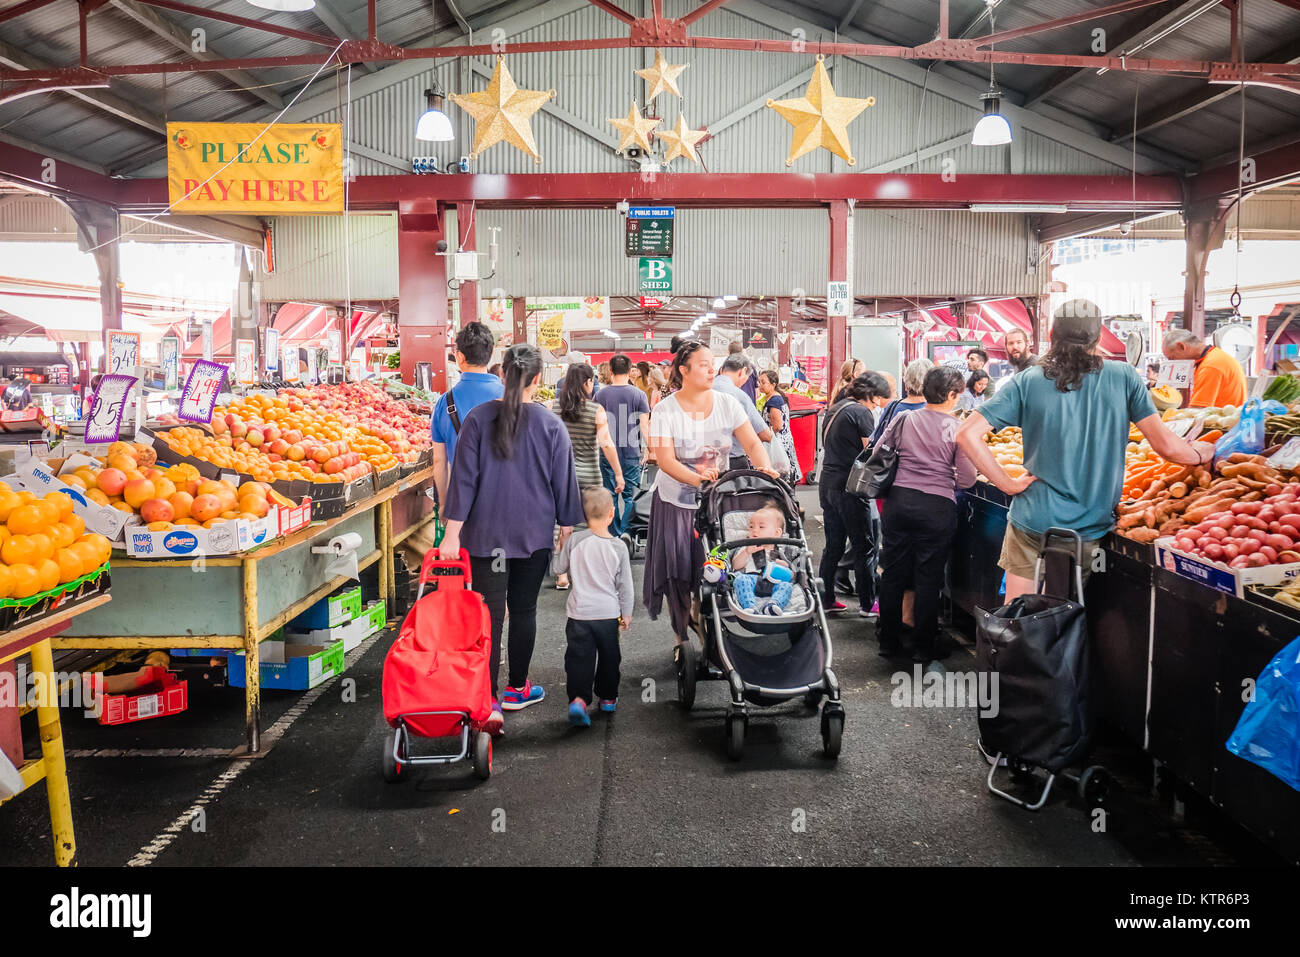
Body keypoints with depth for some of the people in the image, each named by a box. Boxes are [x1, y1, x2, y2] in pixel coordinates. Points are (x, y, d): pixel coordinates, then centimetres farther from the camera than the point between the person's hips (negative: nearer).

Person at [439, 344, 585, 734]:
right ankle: (517, 689, 27)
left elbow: (464, 479, -5)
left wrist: (452, 533, -3)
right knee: (523, 610, 14)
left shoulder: (478, 419, -5)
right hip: (534, 535, 1)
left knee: (490, 614, -1)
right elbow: (564, 482, 2)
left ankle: (488, 701, -7)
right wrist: (567, 527, 14)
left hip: (486, 535, 0)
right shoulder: (551, 425, -5)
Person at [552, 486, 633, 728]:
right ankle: (608, 697, 31)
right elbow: (625, 585, -1)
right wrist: (626, 613, 10)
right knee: (609, 656, 18)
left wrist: (560, 551, 23)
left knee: (579, 658, 3)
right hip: (608, 614, 1)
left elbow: (558, 568, 4)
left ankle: (579, 698, -15)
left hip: (579, 613, -1)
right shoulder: (618, 547, -8)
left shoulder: (574, 540, -8)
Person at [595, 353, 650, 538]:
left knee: (610, 496, 9)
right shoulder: (639, 394, -4)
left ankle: (614, 535, 13)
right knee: (631, 496, 6)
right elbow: (644, 425, -3)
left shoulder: (601, 394, -1)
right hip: (631, 453, -1)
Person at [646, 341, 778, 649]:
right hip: (676, 500, -2)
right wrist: (696, 478, -36)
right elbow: (665, 460, -19)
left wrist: (765, 468, -27)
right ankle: (683, 638, 19)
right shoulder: (665, 411, -10)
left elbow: (752, 442, -6)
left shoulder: (727, 404, -1)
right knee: (678, 571, 2)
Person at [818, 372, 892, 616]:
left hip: (827, 483, 8)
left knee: (833, 545, 14)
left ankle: (826, 598, 17)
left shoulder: (836, 408, 14)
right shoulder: (861, 413, -12)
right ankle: (867, 603, 8)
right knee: (865, 547, 2)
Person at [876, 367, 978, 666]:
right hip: (937, 507, -3)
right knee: (928, 577, 7)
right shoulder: (958, 429, -5)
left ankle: (889, 641, 22)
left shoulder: (903, 420, 2)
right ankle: (923, 646, 17)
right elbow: (967, 480, -6)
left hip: (898, 502, 3)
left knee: (893, 573, 12)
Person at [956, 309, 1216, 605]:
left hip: (1032, 522, -1)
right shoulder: (1124, 377, -4)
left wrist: (1009, 484, -6)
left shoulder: (1027, 382, -5)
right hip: (1092, 528, 1)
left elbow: (967, 434, -13)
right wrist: (1200, 454, 17)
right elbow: (1166, 445, -5)